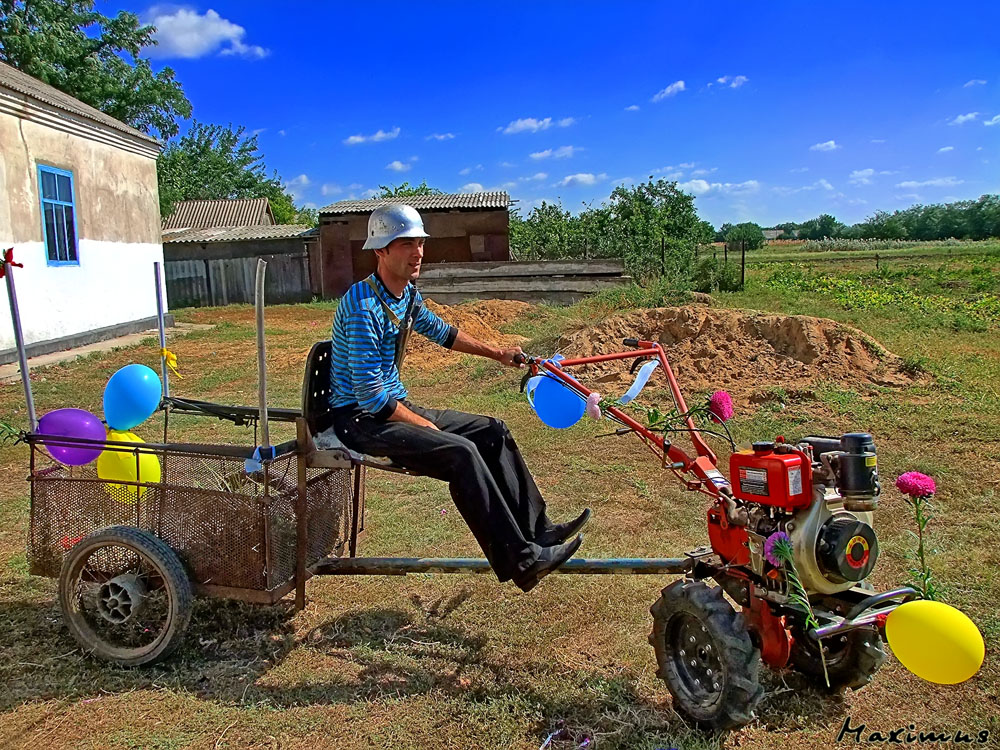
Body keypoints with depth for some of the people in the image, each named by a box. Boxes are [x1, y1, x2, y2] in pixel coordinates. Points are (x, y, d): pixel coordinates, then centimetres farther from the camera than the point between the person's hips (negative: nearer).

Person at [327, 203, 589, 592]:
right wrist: (427, 426, -18)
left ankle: (536, 530, 6)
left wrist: (498, 353, 28)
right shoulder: (363, 305, -23)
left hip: (395, 406, 10)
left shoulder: (407, 294, 6)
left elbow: (440, 331, 26)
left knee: (492, 431, 2)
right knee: (460, 452, -27)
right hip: (361, 418, -9)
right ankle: (520, 560, -21)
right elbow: (370, 395, -25)